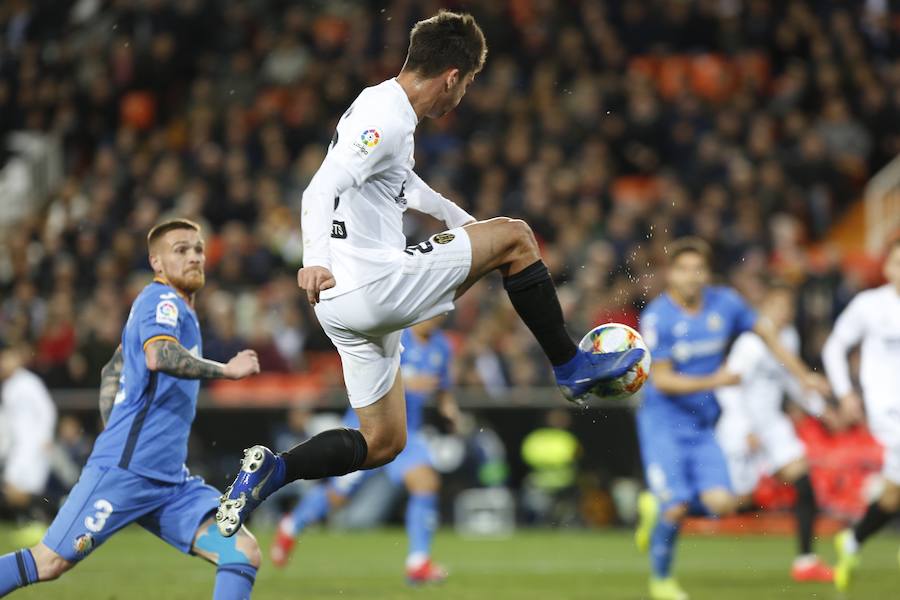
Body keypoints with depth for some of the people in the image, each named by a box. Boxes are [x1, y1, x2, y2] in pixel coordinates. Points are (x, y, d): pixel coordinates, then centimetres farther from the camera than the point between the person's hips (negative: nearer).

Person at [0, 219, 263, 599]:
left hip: (171, 481, 9)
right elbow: (158, 356, -30)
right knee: (49, 563, -8)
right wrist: (226, 370, -25)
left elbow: (112, 372, 33)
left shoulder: (176, 308, 22)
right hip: (126, 469, -9)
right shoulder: (162, 300, -6)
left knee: (244, 554, -7)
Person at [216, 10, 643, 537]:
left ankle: (270, 472, 2)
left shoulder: (385, 109, 18)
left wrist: (461, 220, 48)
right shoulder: (387, 120, -14)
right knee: (514, 237, 0)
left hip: (348, 307, 10)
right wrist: (316, 261, -42)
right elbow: (322, 190, -27)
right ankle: (572, 367, 8)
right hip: (376, 284, -10)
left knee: (383, 443, 16)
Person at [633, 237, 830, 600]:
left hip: (702, 425, 5)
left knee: (720, 503, -11)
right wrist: (713, 382, -24)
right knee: (676, 507, -12)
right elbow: (661, 380, -16)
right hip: (662, 423, -5)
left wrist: (803, 375, 18)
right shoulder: (657, 318, -15)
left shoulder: (725, 304, 0)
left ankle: (657, 508, 18)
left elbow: (767, 334, 15)